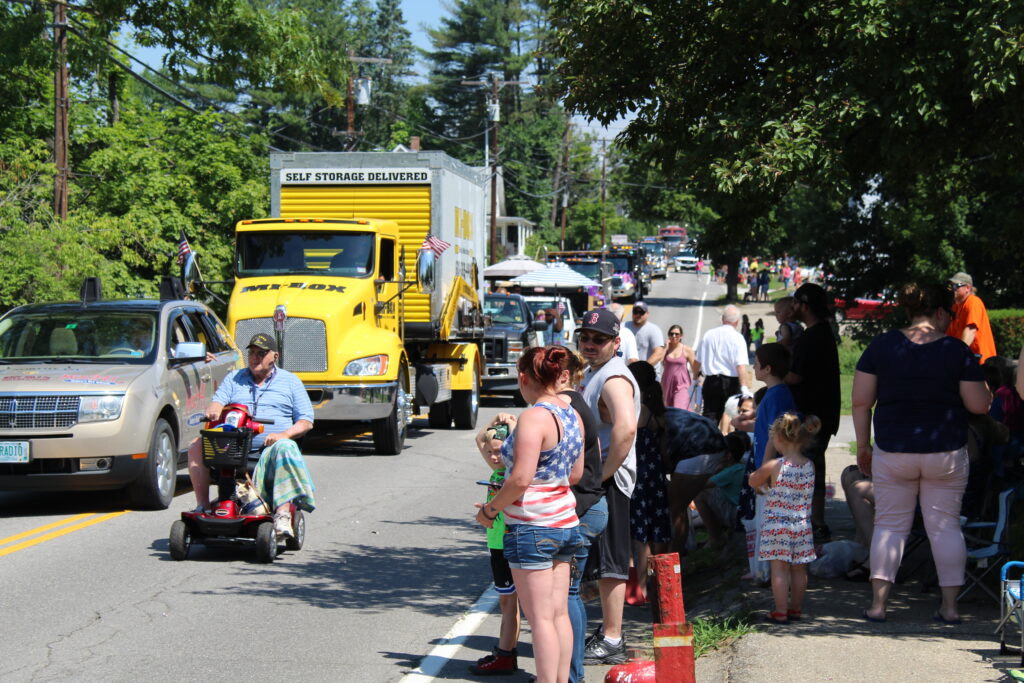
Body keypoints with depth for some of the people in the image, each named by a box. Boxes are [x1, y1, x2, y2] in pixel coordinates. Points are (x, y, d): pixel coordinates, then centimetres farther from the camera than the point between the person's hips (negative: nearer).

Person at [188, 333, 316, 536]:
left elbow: (306, 421, 8)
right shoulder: (234, 379, 22)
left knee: (285, 448, -37)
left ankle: (282, 514, -44)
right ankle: (202, 507, -18)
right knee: (197, 446, -21)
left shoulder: (290, 382, 15)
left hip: (269, 449, -3)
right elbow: (218, 403, 7)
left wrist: (283, 435, -12)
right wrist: (213, 411, -19)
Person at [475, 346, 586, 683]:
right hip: (565, 521, 8)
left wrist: (490, 508, -8)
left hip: (532, 528, -8)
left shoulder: (533, 417, -17)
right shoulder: (572, 414, 9)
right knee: (559, 613, 12)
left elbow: (521, 478, -22)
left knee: (541, 618, -4)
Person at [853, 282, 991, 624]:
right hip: (946, 454, -1)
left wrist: (863, 445, 8)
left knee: (889, 525, 9)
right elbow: (980, 405, -4)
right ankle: (949, 605, 10)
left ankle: (878, 603, 5)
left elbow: (861, 401, -3)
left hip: (893, 452, 1)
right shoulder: (957, 350, -6)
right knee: (945, 525, 9)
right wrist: (980, 382, 15)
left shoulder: (881, 345, -3)